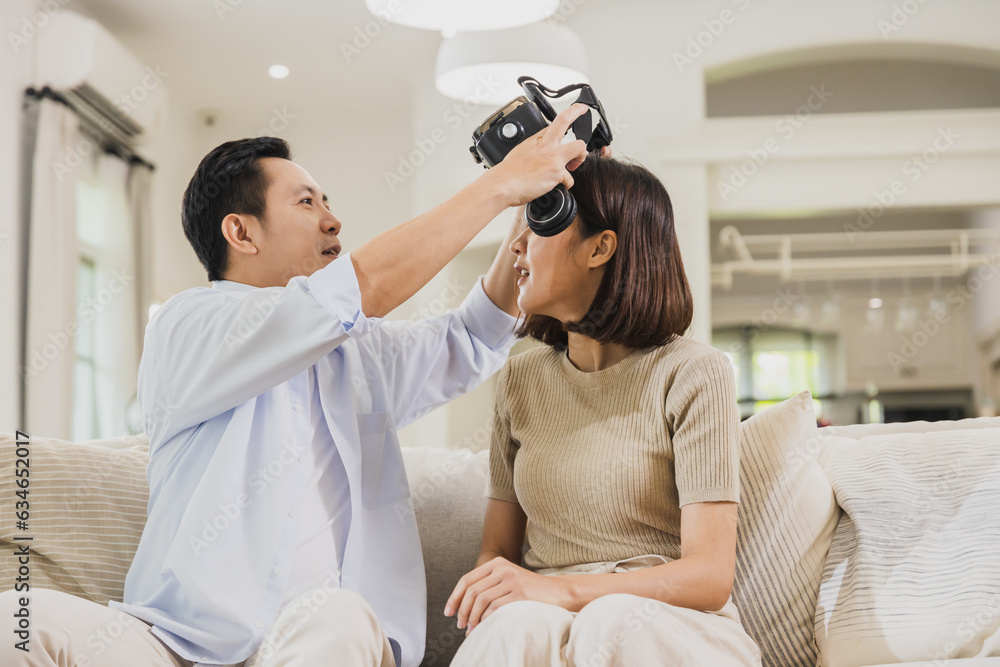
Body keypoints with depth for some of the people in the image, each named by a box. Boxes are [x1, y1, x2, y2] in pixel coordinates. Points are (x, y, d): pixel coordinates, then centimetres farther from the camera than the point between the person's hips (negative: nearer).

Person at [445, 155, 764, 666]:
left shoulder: (691, 374, -5)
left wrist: (561, 590, -25)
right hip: (547, 626, 2)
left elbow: (709, 576, -12)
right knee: (520, 623, -34)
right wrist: (484, 591, -14)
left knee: (613, 621, -37)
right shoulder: (521, 378, 11)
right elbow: (497, 550, 12)